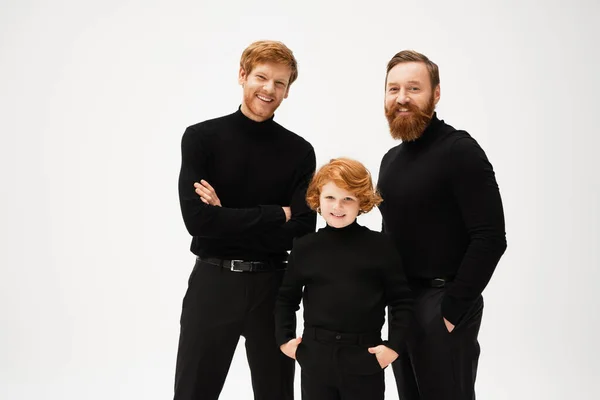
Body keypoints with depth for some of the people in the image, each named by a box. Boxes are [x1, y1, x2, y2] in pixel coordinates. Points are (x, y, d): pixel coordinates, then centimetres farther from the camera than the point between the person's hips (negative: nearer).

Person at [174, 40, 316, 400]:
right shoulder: (202, 138, -4)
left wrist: (227, 218, -15)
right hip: (212, 283, -1)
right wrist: (274, 214, -14)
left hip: (271, 286, 2)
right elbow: (198, 219, -17)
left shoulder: (300, 152, 0)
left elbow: (301, 232, -9)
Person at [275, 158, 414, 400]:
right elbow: (286, 298, 11)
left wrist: (393, 345, -8)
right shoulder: (304, 247, 1)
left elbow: (402, 300, -1)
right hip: (316, 357, 2)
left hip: (365, 358, -1)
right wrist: (284, 339, 2)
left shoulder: (380, 246, -4)